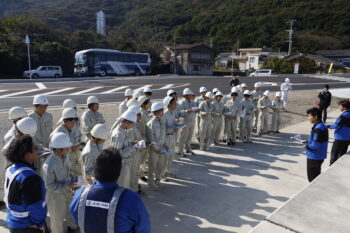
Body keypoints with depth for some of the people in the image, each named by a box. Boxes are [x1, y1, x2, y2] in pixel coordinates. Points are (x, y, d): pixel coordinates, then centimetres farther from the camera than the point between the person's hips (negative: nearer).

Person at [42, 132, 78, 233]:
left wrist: (71, 183, -7)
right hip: (55, 195, -6)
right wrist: (67, 185, -26)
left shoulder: (64, 157, -13)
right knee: (57, 219, 20)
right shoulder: (49, 165, -33)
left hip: (67, 192, 6)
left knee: (70, 212, 29)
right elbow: (49, 185, -24)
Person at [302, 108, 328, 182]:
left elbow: (315, 145, -27)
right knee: (316, 176, 23)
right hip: (320, 156, 10)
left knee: (312, 178, 5)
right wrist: (307, 142, 6)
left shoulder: (318, 128, -24)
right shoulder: (322, 126, 6)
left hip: (314, 158, -10)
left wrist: (306, 146, -10)